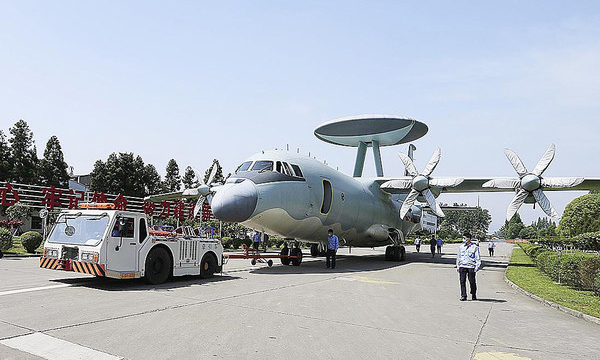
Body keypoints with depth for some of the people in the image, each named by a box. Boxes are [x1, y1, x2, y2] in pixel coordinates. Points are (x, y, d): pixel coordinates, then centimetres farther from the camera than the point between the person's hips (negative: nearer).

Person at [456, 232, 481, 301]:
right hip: (462, 266, 3)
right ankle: (463, 295, 3)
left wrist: (477, 267, -7)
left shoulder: (474, 247, 1)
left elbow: (478, 258, 2)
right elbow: (458, 257, 18)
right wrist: (457, 266, 13)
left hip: (471, 266, -3)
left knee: (472, 281, 3)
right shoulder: (461, 247, 12)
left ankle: (473, 295, 23)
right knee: (462, 281, -2)